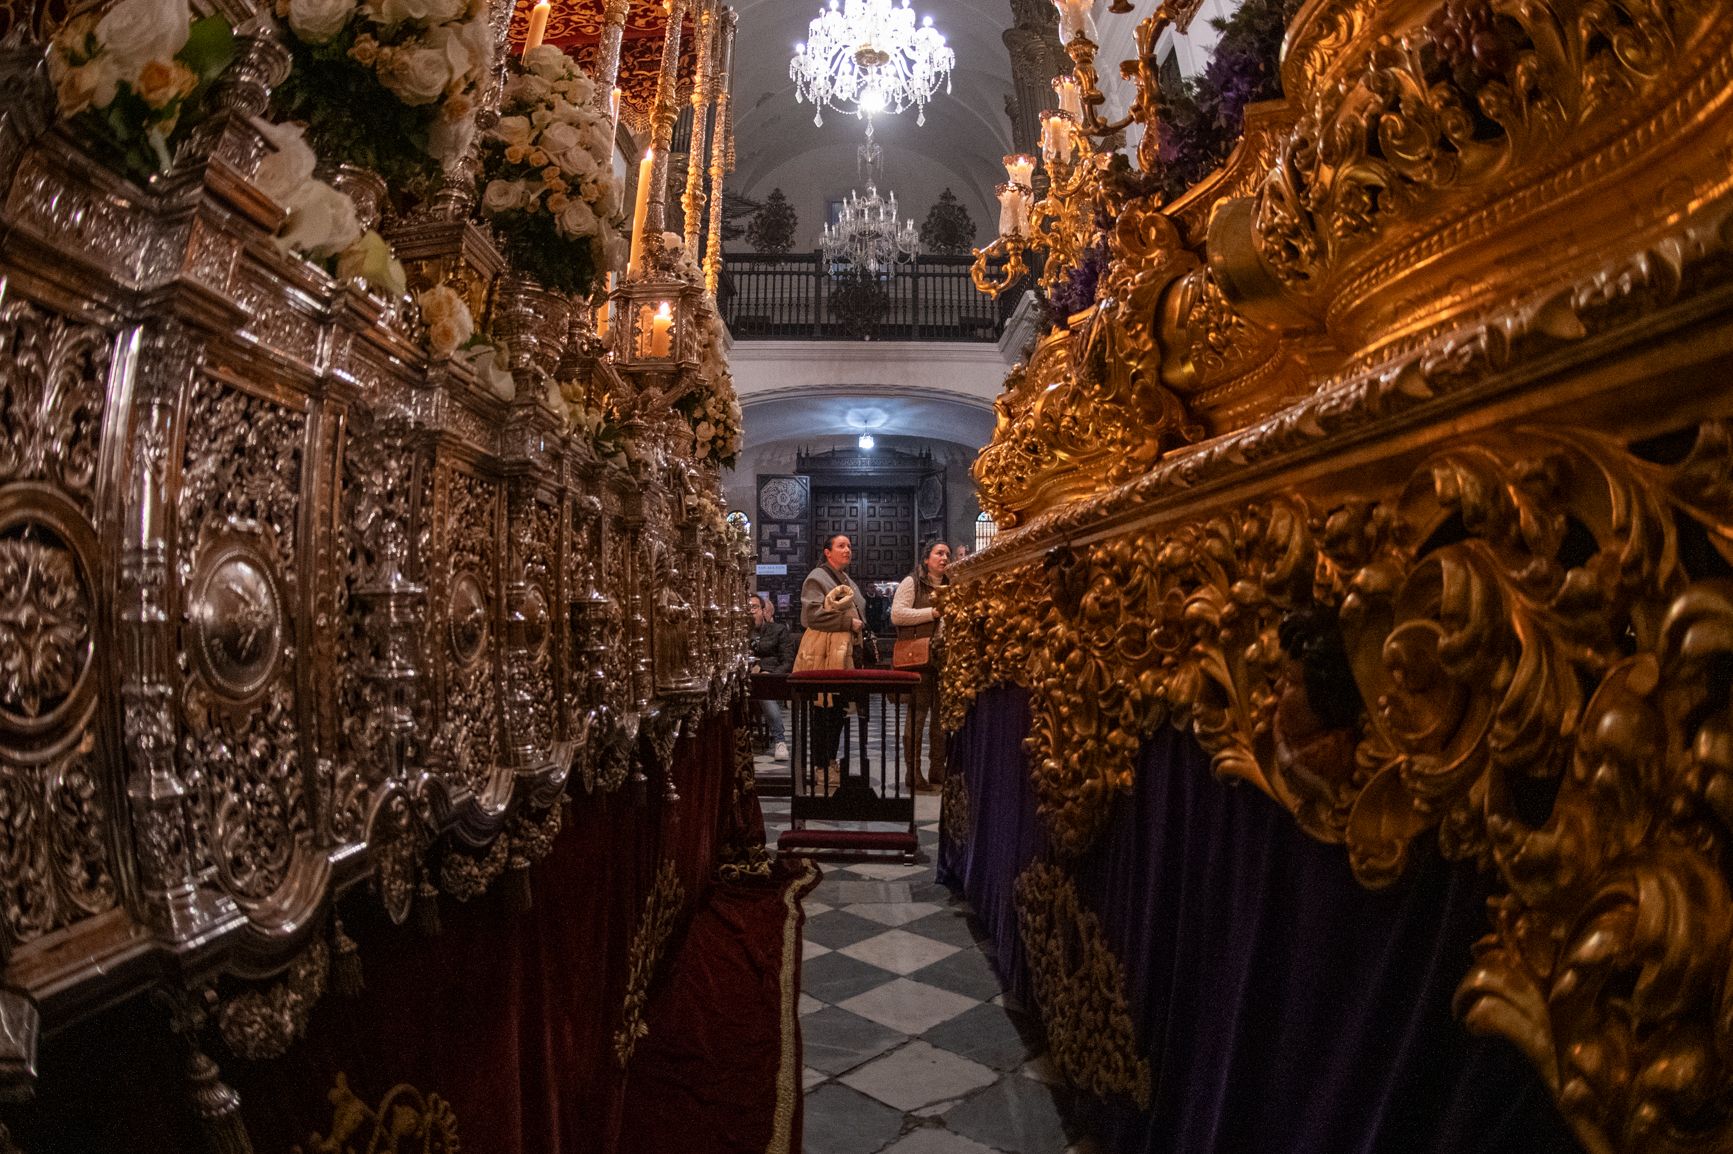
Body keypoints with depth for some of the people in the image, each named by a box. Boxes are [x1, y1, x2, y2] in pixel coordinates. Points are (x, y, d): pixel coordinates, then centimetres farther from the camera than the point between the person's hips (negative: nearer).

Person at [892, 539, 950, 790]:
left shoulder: (950, 587, 20)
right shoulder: (912, 583, 1)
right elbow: (897, 615, -10)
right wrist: (933, 612, -12)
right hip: (920, 656, -6)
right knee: (917, 713, -4)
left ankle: (937, 770, 17)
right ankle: (913, 771, 3)